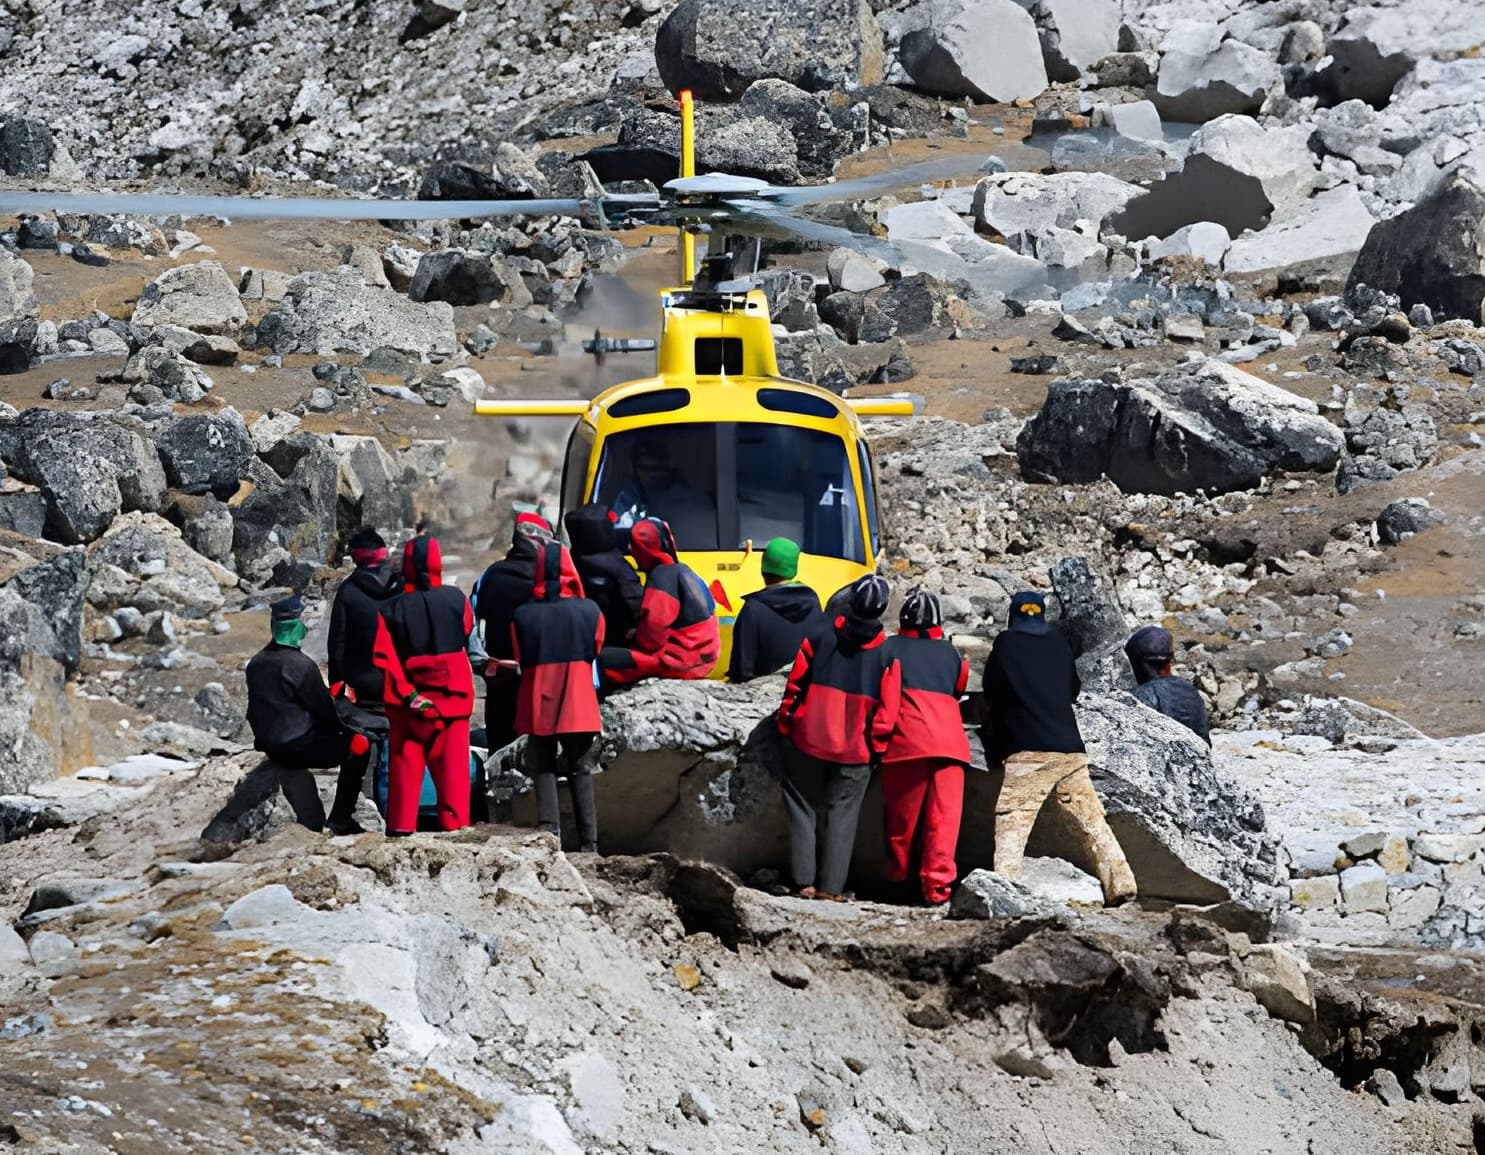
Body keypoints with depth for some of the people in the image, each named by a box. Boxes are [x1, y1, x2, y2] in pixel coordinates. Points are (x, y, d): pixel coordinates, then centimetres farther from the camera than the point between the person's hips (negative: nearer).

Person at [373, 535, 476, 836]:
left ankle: (401, 825, 6)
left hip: (409, 702, 0)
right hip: (452, 696, 0)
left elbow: (385, 657, -12)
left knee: (406, 762, 6)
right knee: (452, 762, 5)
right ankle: (455, 821, 3)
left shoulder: (392, 610, -6)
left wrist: (407, 694, -13)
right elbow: (469, 638, 10)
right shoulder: (456, 600, -5)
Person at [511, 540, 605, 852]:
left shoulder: (522, 616, -6)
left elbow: (520, 661, 5)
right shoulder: (590, 611, -4)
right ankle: (589, 843, 6)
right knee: (580, 772, 8)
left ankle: (549, 834, -6)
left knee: (543, 769, 7)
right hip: (579, 704, 1)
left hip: (539, 706, -1)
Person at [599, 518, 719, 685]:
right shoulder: (681, 571, 14)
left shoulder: (662, 576, -15)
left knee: (605, 659, -17)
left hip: (681, 661, -10)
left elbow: (654, 626, -22)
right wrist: (638, 634, 13)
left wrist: (637, 639, -4)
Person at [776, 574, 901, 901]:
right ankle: (830, 886, 1)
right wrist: (876, 747, 6)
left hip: (808, 741, 0)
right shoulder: (887, 654, -7)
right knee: (842, 814, 8)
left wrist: (786, 726, 11)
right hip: (856, 751, 0)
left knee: (803, 807, 11)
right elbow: (887, 711, -6)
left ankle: (803, 881, 4)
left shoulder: (818, 639, -6)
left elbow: (795, 687, -1)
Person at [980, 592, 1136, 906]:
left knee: (1010, 825, -9)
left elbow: (991, 699, 13)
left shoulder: (1005, 644, 3)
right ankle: (1121, 885, 5)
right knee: (1091, 821, 11)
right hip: (1071, 750, 4)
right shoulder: (1059, 644, 12)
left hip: (1028, 752, -4)